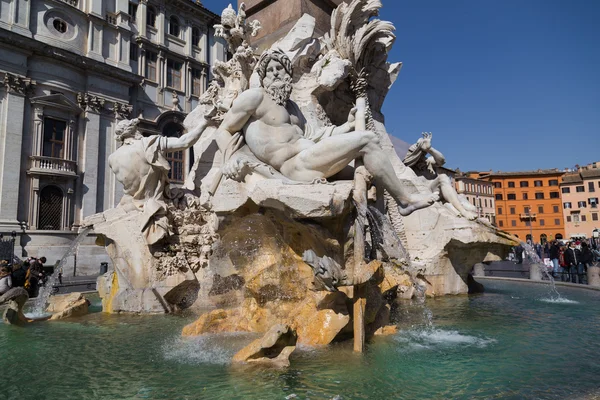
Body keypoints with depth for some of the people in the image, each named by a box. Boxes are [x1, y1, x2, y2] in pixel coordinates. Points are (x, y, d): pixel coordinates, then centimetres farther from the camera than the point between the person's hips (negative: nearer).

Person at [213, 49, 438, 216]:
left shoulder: (290, 106, 27)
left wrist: (348, 125, 19)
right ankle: (405, 200, -5)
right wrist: (231, 160, -19)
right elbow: (223, 131, 1)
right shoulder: (255, 96, 3)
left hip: (310, 160, 10)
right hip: (297, 165, -10)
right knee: (366, 140, -14)